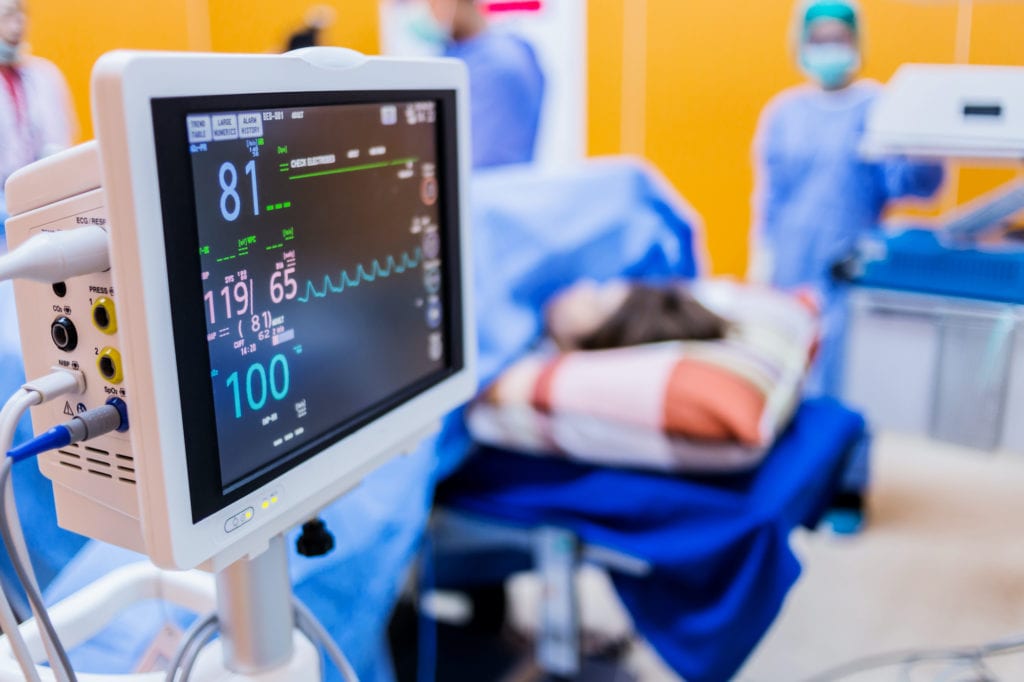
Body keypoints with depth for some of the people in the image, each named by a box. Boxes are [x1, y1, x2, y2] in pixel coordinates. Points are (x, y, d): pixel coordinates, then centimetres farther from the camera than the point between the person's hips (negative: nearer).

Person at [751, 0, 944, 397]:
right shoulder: (783, 111, 6)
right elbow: (768, 189, 7)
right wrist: (762, 253, 1)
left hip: (852, 266, -2)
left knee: (840, 370, -4)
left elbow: (908, 182, -7)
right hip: (792, 263, 2)